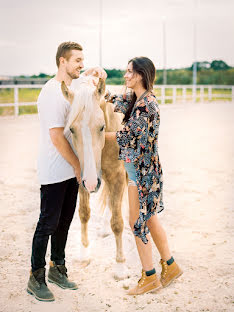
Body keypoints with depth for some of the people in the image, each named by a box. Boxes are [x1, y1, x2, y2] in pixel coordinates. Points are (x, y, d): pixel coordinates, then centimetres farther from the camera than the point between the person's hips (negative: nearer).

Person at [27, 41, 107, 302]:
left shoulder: (72, 86, 8)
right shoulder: (52, 93, -18)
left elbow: (84, 75, 33)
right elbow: (57, 138, -21)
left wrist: (95, 70, 9)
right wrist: (79, 167, -14)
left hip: (71, 170, 9)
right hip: (54, 172, -8)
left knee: (64, 221, 16)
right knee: (48, 224, 0)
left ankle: (57, 268, 30)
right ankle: (36, 278, 13)